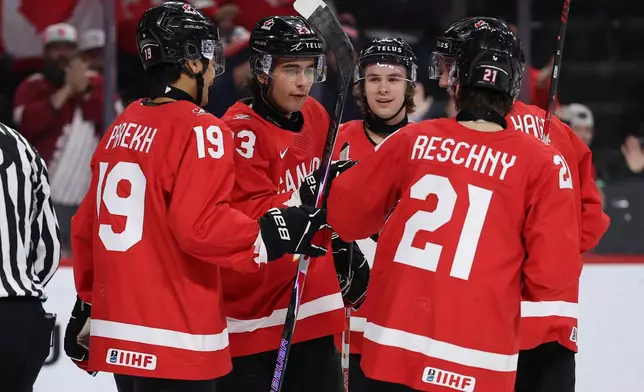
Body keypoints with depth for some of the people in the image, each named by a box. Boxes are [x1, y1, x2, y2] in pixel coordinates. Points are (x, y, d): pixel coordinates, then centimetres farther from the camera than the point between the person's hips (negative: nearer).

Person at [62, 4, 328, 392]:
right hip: (174, 343, -8)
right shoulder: (200, 131, -13)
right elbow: (200, 227, -22)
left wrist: (89, 303, 25)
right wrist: (272, 234, -12)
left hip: (117, 335, 8)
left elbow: (87, 224, 16)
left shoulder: (123, 126, 11)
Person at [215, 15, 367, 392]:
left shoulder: (315, 116, 6)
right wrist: (303, 198, -34)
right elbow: (245, 218, -26)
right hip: (252, 312, -7)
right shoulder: (241, 131, -18)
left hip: (313, 304, 7)